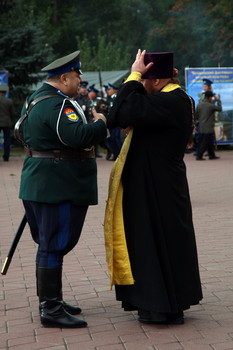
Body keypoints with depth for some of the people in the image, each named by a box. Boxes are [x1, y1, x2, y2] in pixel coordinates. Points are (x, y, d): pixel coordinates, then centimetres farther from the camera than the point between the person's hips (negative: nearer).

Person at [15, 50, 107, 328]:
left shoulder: (35, 100, 15)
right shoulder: (58, 104, -19)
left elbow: (23, 133, 26)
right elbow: (78, 136, -32)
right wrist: (100, 123, -16)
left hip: (39, 184, 11)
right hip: (58, 187, -11)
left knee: (50, 245, 18)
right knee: (54, 246, -4)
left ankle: (50, 300, 30)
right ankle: (51, 310, 3)